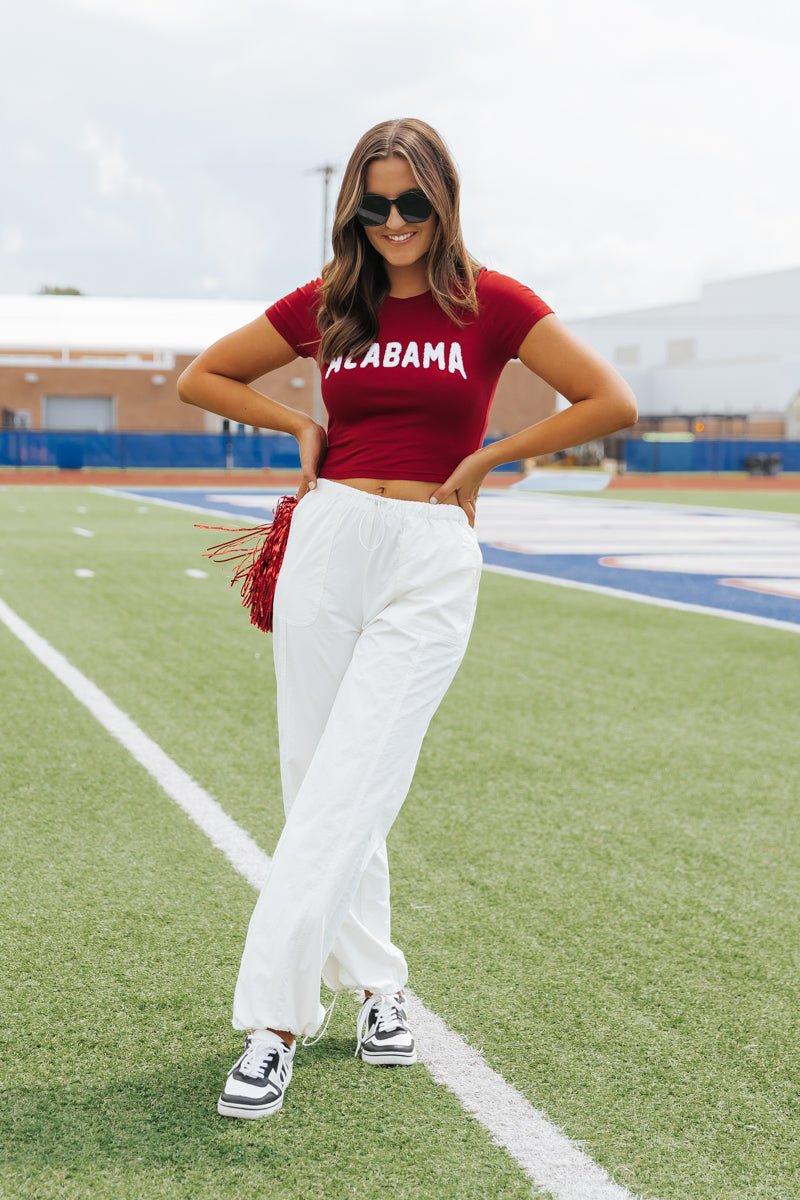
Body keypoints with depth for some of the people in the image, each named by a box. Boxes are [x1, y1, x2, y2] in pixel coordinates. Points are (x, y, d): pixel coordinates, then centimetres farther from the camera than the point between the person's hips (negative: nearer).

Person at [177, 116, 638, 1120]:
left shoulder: (490, 303, 1)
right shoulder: (325, 305, 8)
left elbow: (611, 403, -2)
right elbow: (200, 377, 19)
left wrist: (485, 460, -2)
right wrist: (302, 427, 7)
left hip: (431, 559, -3)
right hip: (327, 540, 4)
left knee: (348, 786, -12)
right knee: (315, 781, 7)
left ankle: (273, 1020, -11)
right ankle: (373, 982, 24)